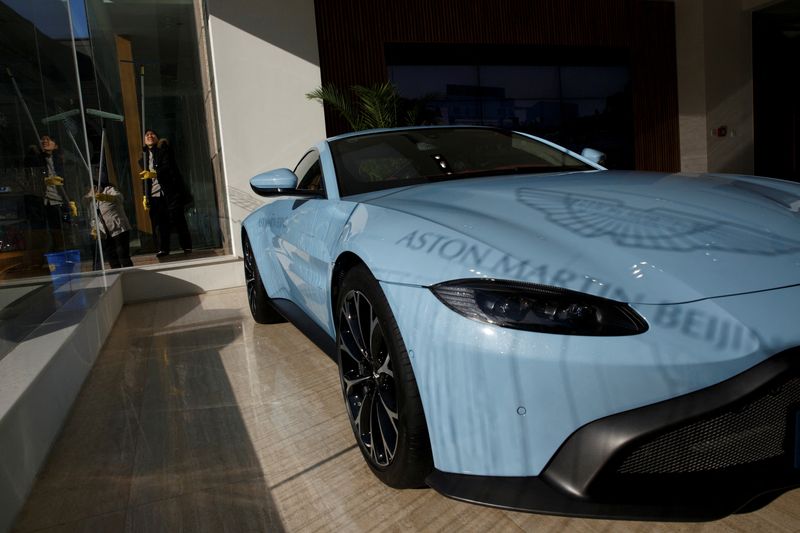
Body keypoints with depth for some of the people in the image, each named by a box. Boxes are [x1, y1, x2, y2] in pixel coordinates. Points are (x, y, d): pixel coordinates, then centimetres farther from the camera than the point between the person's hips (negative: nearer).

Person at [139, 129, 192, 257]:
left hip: (171, 191, -4)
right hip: (154, 195, 4)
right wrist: (145, 196, 11)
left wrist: (154, 174, -24)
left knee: (177, 220, -6)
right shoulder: (144, 156, 20)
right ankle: (162, 249, -7)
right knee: (158, 223, -6)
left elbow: (168, 167, -8)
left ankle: (187, 247, -3)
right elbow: (146, 178, 20)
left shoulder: (164, 149, 7)